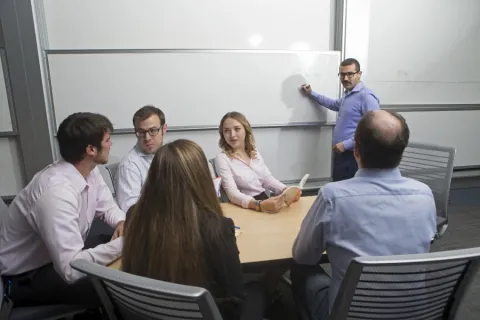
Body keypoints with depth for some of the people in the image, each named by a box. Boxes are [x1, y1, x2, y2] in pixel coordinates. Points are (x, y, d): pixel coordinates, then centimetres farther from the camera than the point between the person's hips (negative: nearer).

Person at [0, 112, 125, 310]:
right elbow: (71, 269, -39)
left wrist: (121, 222, -18)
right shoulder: (57, 192, -36)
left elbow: (107, 207, 4)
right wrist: (123, 243, -33)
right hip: (25, 277, -8)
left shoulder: (90, 172, -9)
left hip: (59, 257, 8)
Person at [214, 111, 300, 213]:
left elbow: (268, 178, 8)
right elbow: (233, 194, -19)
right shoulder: (222, 158, -8)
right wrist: (260, 205, -35)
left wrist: (287, 190, -12)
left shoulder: (254, 152, 10)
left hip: (266, 201, 5)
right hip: (246, 208, -5)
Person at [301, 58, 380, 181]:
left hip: (353, 156, -9)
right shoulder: (349, 95, 16)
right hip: (341, 154, 10)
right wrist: (311, 94, 36)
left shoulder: (366, 96, -16)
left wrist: (346, 144, -21)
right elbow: (335, 104, 39)